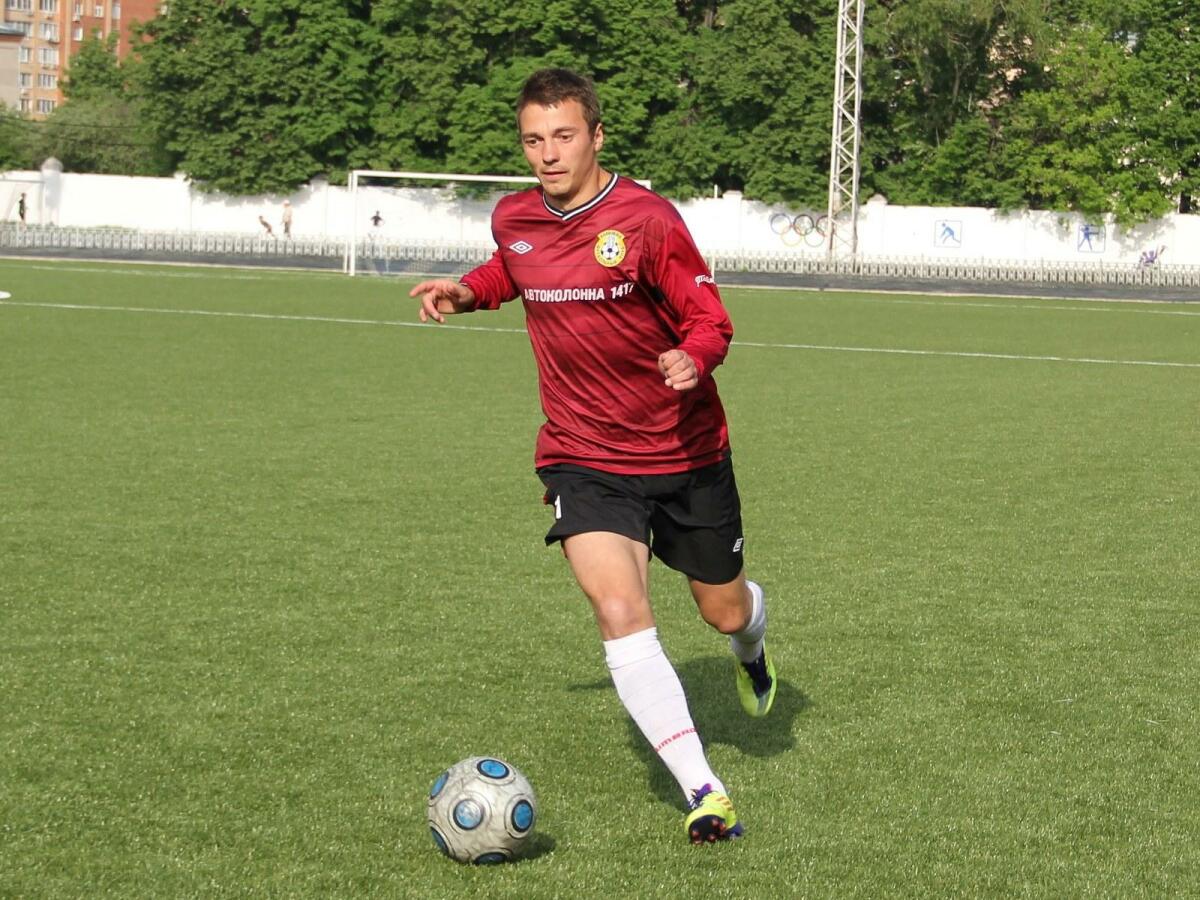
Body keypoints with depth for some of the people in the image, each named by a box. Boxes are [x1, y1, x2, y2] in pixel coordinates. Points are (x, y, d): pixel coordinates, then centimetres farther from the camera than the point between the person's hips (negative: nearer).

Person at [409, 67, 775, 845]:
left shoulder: (647, 220, -16)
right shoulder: (513, 220, -1)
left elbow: (710, 320, -13)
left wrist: (692, 359, -34)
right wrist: (468, 291, 4)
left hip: (685, 451, -2)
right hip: (583, 455, 2)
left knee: (725, 610, 14)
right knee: (619, 608, -21)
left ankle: (751, 641, 56)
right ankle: (703, 790, -18)